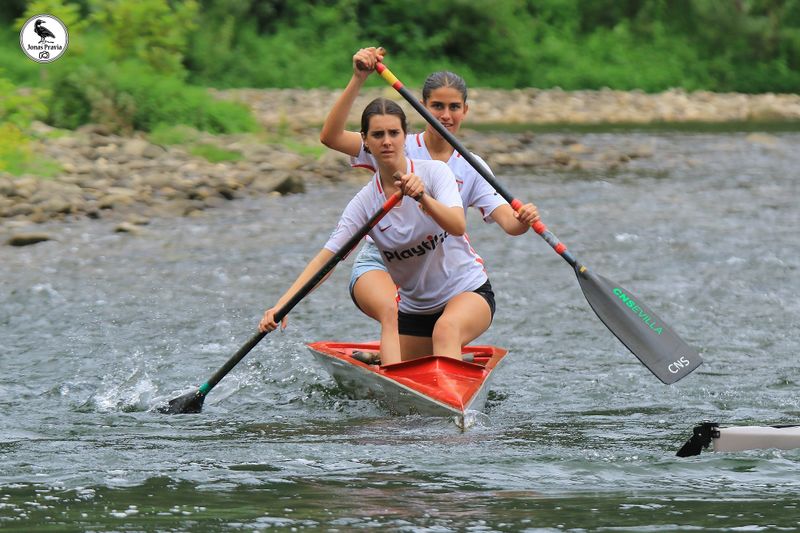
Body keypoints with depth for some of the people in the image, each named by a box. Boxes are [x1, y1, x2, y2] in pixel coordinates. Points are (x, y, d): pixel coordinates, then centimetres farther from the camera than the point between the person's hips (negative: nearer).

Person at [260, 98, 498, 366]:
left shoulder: (434, 172, -12)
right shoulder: (365, 202, -6)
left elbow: (458, 226, -27)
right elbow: (326, 256, -13)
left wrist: (423, 198, -46)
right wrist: (283, 303, -26)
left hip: (468, 292, -4)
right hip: (414, 308, 4)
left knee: (446, 329, -36)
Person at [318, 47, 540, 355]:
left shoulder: (471, 168, 5)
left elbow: (508, 222, -9)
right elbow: (330, 137, -17)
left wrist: (523, 221, -34)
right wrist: (358, 80, -26)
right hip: (379, 266, -3)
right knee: (393, 312, -35)